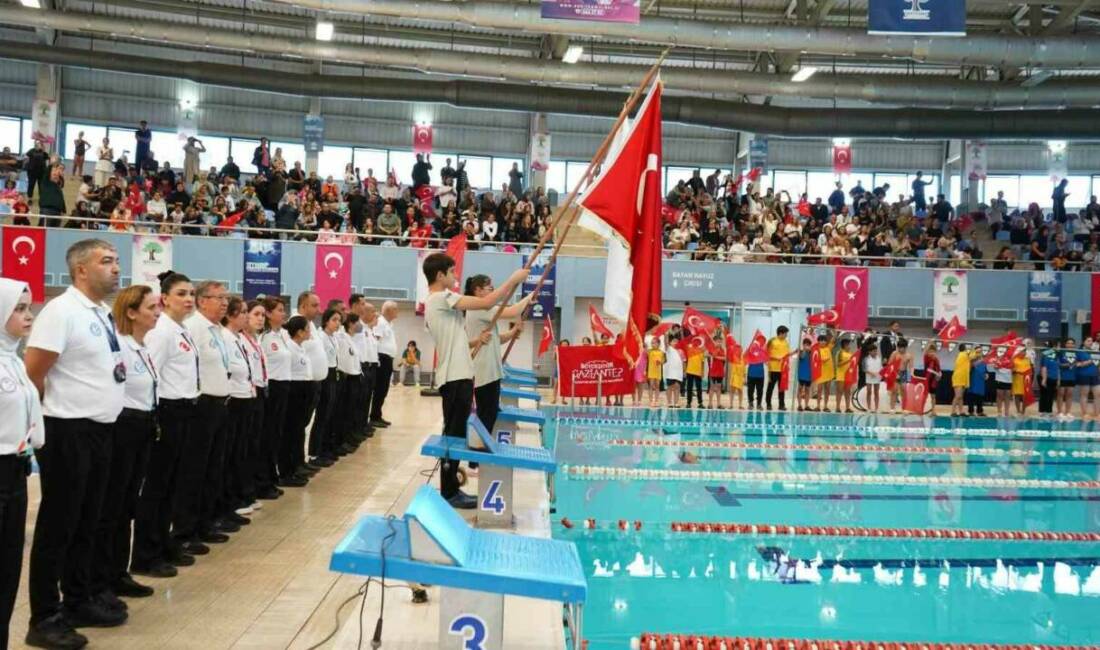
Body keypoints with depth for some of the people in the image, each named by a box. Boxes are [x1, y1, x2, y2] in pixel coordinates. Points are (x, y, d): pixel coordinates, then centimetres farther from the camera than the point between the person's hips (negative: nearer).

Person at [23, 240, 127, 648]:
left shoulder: (103, 313, 11)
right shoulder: (62, 311, -15)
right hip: (69, 432, -8)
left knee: (86, 524, 16)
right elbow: (31, 373, -18)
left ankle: (79, 603, 29)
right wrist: (57, 410, -5)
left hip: (99, 429, 8)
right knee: (57, 526, 1)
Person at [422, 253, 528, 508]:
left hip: (454, 376, 10)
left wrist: (476, 340, 10)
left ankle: (450, 489, 19)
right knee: (454, 435, -5)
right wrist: (513, 279, -12)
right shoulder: (443, 298, -13)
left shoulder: (433, 303, 18)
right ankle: (449, 494, 0)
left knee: (454, 434, 13)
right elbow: (485, 303, -21)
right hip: (456, 377, -10)